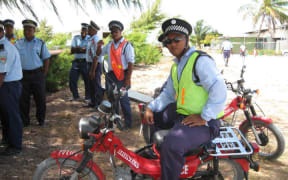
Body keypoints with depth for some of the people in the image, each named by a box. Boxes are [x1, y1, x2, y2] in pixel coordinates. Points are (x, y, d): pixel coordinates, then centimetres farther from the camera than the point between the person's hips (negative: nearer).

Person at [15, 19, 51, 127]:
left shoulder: (40, 43, 3)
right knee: (23, 99, 7)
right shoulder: (18, 43, 6)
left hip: (37, 74, -1)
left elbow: (46, 59, 4)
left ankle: (41, 120, 19)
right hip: (23, 74, 1)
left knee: (40, 99, 4)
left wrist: (44, 74, -2)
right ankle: (24, 121, 20)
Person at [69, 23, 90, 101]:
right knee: (72, 79, 7)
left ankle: (88, 98, 17)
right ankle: (75, 96, 26)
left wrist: (77, 49, -13)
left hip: (85, 62, -3)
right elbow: (72, 50, -2)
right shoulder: (76, 38, 8)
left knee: (87, 80, 2)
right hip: (76, 62, 4)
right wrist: (84, 49, -13)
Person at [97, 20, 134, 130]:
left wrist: (128, 79, -18)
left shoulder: (126, 45, -8)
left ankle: (128, 123, 7)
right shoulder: (109, 45, 13)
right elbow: (99, 54, 23)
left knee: (123, 99, -5)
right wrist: (99, 46, 1)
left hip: (122, 75, -7)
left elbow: (131, 62, -12)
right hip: (111, 75, 7)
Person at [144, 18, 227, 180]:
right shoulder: (176, 66, 18)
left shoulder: (201, 61, -14)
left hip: (204, 123, -10)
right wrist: (151, 107, 5)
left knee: (172, 144, -33)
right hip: (181, 116, 10)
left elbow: (219, 90, -24)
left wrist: (203, 117, -24)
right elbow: (168, 94, 21)